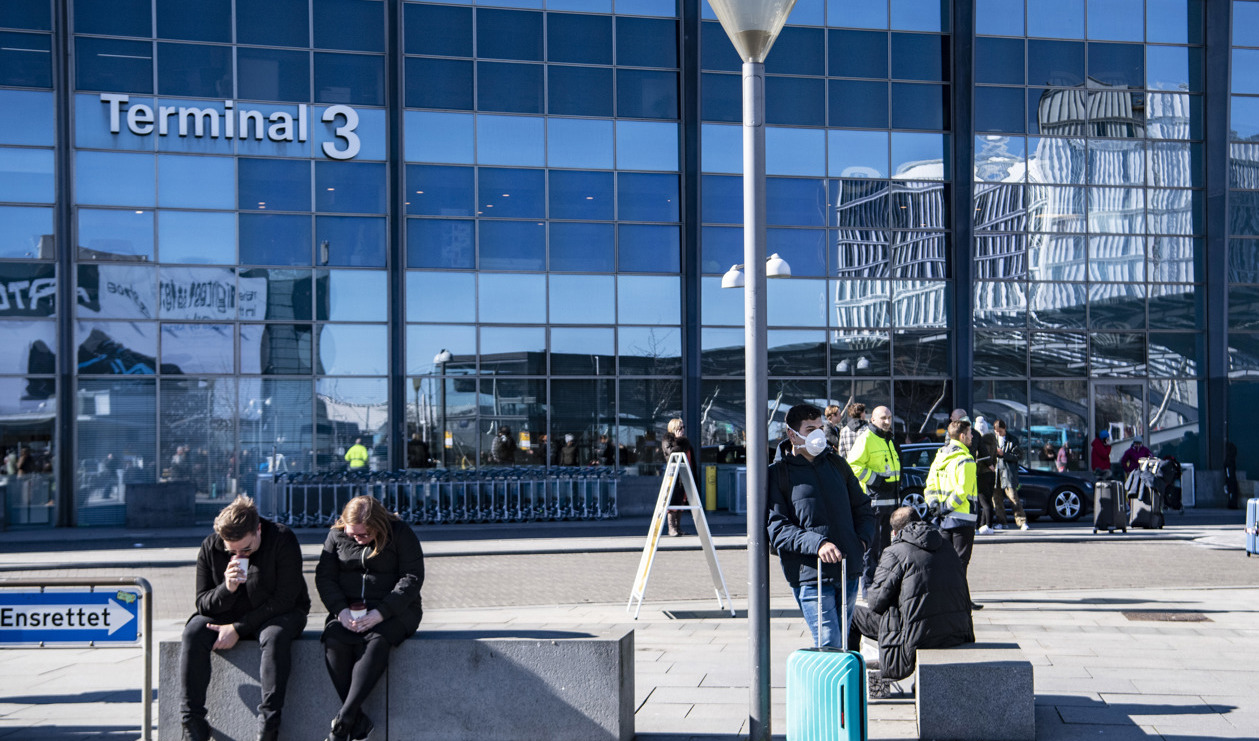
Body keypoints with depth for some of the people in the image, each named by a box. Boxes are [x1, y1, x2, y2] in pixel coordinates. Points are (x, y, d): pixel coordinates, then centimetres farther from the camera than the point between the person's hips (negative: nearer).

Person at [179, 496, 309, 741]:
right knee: (193, 633, -25)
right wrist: (227, 588, -27)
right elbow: (202, 603, -5)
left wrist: (238, 628, -22)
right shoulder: (210, 547, -9)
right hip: (226, 613, 3)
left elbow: (284, 599, -19)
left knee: (275, 636, -37)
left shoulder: (283, 540, -20)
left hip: (277, 614, -3)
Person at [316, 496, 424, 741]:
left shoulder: (400, 534, -5)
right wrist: (340, 610, -13)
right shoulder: (336, 535, 7)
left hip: (394, 609, -3)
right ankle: (359, 721, -27)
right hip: (349, 609, 3)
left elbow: (412, 578, -9)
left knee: (376, 641, -36)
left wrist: (381, 612, -20)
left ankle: (343, 721, -34)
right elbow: (324, 576, 5)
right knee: (333, 640, -30)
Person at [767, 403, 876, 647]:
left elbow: (863, 508, 25)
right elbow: (776, 528, -9)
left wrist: (862, 540, 6)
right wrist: (816, 543, -22)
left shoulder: (836, 463, 15)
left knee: (841, 643, 12)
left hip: (848, 571, 5)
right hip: (809, 574, -5)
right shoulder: (777, 474, -1)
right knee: (829, 647, -12)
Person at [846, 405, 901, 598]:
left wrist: (897, 489, 21)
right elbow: (853, 465, -17)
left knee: (885, 542, 15)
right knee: (871, 544, -8)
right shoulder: (865, 438, -10)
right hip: (873, 499, -9)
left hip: (890, 500, 9)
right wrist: (874, 479, -19)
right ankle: (868, 585, -4)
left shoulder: (888, 440, 19)